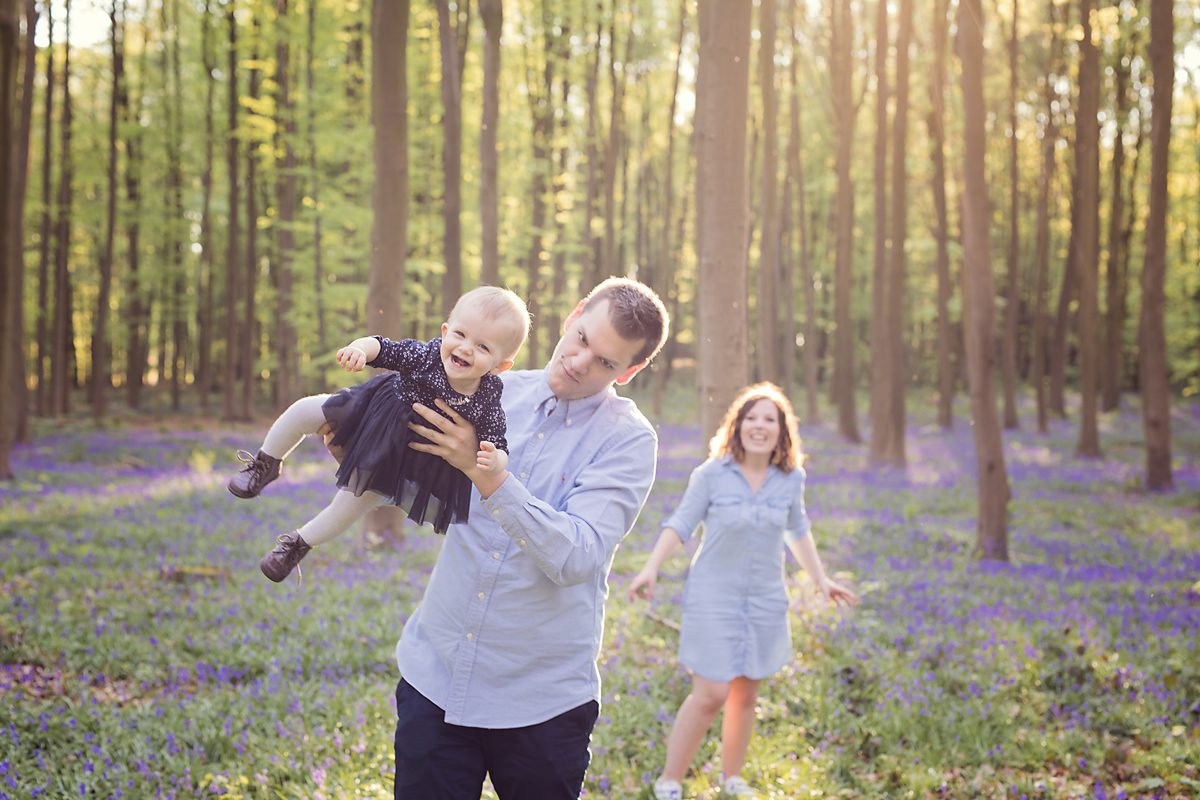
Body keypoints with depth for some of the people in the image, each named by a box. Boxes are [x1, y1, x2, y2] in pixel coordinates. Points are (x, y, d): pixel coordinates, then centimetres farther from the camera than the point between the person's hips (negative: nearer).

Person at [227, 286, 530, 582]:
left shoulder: (487, 408, -31)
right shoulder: (424, 355, -30)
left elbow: (500, 449, -24)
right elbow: (383, 349, -25)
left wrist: (493, 461, -48)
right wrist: (359, 348, -48)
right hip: (370, 413, 1)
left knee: (361, 497, 10)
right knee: (304, 412, -6)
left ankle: (300, 543, 37)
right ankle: (266, 466, 24)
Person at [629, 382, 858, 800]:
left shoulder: (791, 479, 0)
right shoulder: (711, 474, -10)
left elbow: (797, 531, 16)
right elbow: (680, 525, -6)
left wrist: (821, 580, 19)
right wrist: (651, 567, -19)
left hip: (765, 601, 4)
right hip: (714, 598, -4)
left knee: (745, 695, 12)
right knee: (710, 695, -10)